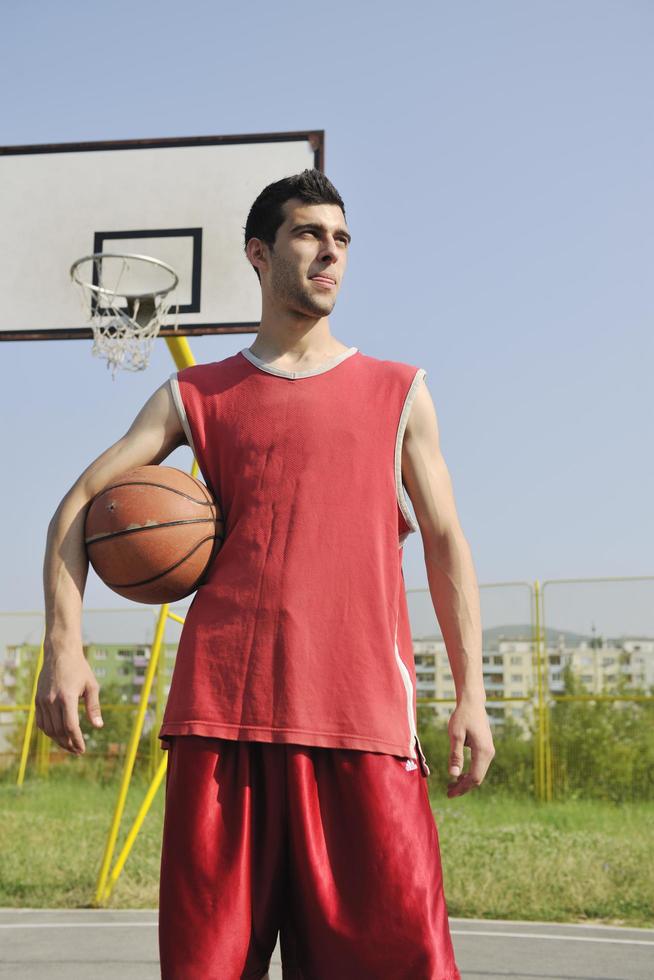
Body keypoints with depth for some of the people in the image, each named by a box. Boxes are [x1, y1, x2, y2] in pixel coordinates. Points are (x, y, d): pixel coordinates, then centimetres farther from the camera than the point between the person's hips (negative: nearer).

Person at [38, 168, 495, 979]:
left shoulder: (397, 393, 14)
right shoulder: (196, 395, 14)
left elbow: (444, 541, 12)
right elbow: (81, 502, 9)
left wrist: (470, 694, 4)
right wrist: (63, 649, -5)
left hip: (361, 714, 0)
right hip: (222, 710, 1)